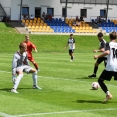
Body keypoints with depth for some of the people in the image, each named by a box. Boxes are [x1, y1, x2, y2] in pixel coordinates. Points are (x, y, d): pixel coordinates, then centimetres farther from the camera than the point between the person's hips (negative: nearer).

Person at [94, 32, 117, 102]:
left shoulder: (109, 44, -1)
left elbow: (107, 52, -20)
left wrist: (98, 56, -13)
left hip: (110, 67, -4)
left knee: (100, 80, 8)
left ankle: (108, 94, -11)